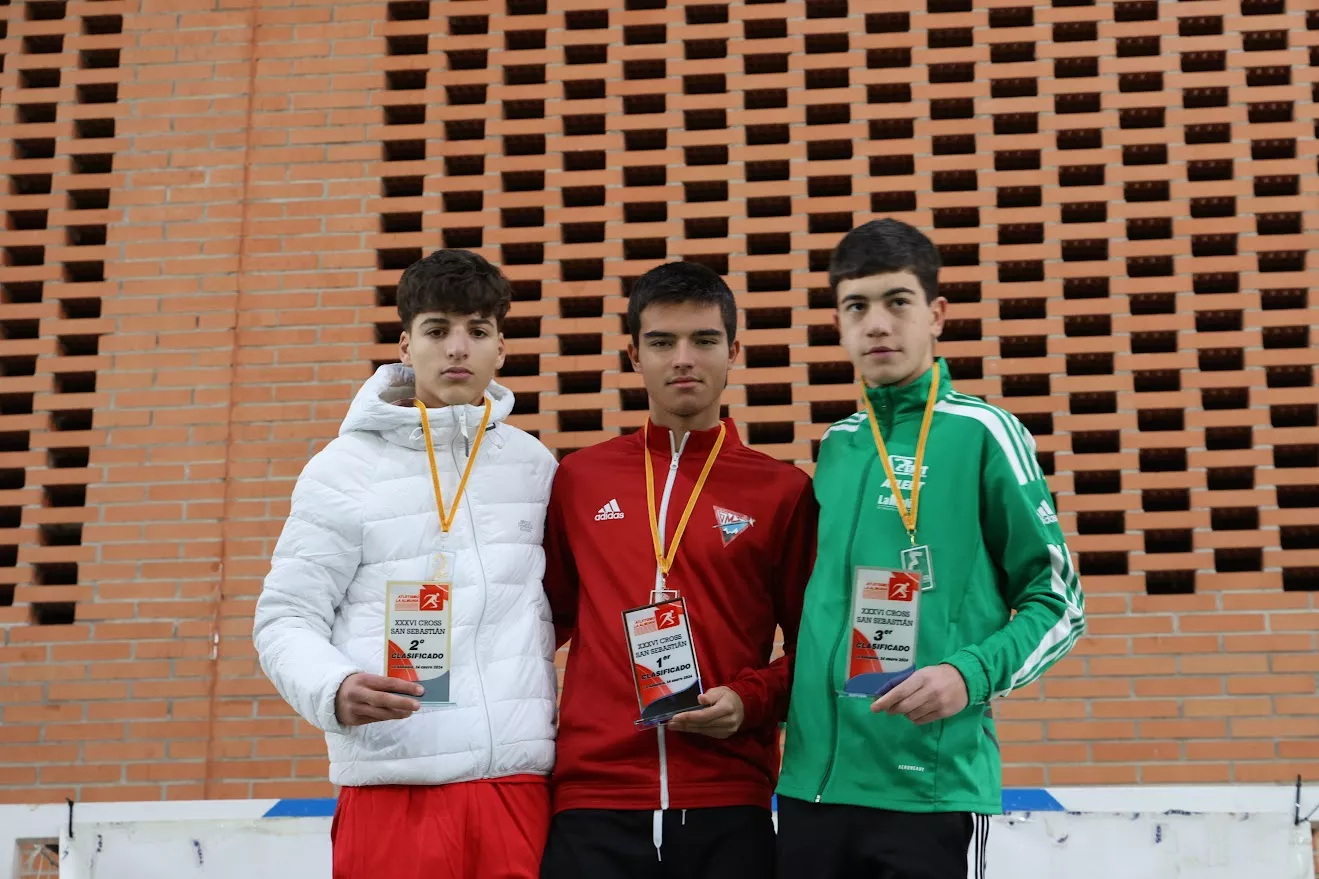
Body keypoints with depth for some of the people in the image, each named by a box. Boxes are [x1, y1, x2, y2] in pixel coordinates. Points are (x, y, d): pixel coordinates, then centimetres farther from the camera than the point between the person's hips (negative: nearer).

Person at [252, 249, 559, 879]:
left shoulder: (536, 467, 12)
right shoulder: (344, 468, 1)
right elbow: (286, 620, -1)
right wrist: (334, 692, -20)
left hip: (520, 782, 3)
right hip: (394, 786, -3)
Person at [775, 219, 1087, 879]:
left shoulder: (980, 431, -4)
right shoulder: (835, 446, 11)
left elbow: (1058, 600, -3)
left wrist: (971, 674, -17)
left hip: (932, 784, -5)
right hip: (811, 780, 5)